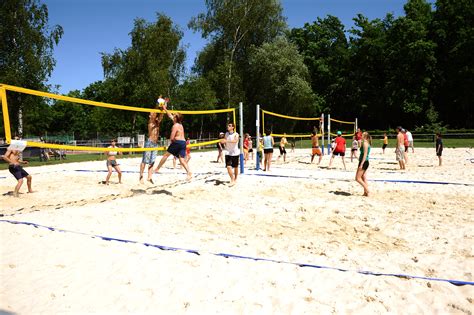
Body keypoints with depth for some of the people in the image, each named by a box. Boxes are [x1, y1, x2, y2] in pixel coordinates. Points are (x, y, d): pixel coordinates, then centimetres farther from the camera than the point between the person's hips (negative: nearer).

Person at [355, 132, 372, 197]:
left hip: (364, 162, -10)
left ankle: (366, 189, -6)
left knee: (358, 178, -6)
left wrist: (361, 164, -23)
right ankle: (365, 193, 14)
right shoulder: (367, 143, 15)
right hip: (365, 162, 10)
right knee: (364, 179, 12)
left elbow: (365, 154, -20)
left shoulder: (365, 143, -14)